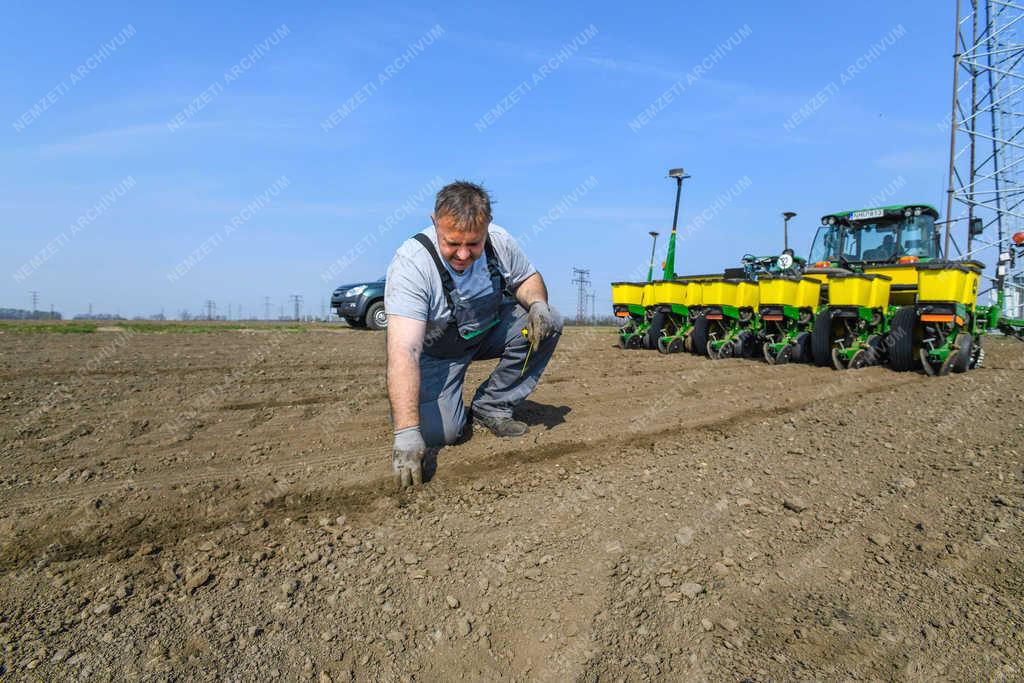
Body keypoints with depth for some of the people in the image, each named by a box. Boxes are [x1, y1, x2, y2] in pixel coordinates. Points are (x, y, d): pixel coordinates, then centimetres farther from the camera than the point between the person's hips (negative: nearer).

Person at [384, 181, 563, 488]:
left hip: (487, 330, 5)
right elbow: (403, 351, -41)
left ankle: (490, 408, -6)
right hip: (436, 350, -4)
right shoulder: (410, 263, -33)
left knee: (548, 323, -17)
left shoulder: (499, 241, -18)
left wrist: (538, 304, -21)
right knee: (437, 432, -23)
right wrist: (406, 432, -48)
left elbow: (527, 277, 4)